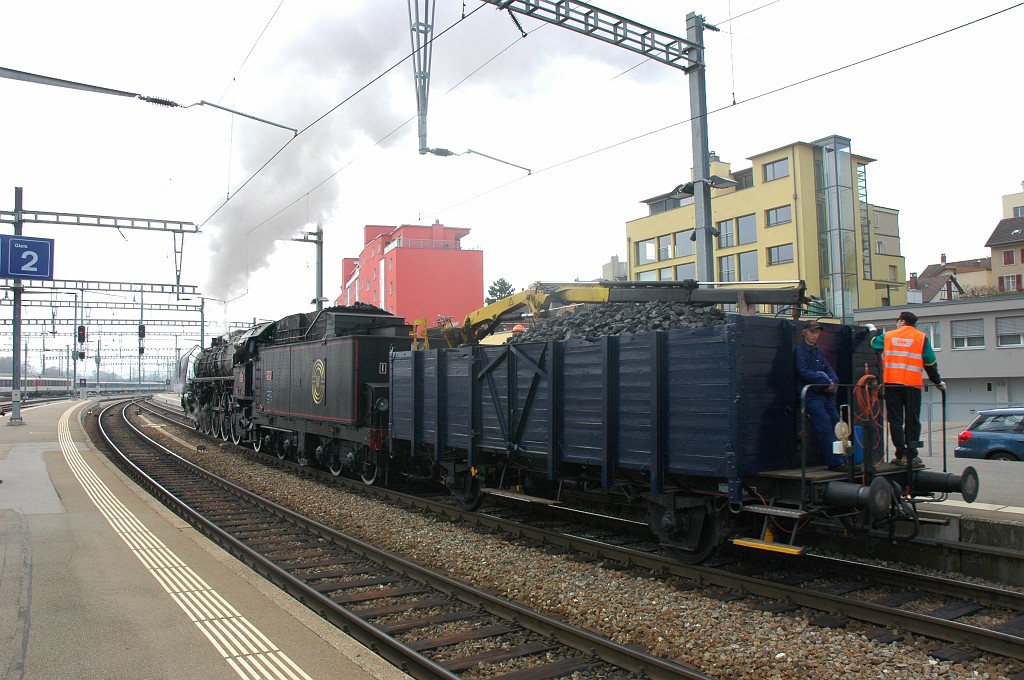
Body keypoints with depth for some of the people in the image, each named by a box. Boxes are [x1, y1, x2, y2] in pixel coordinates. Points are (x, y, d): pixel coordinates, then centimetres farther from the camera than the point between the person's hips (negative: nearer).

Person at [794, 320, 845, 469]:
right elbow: (804, 373, -13)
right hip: (810, 394, -7)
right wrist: (826, 382, -12)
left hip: (825, 394, 7)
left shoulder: (819, 351, 21)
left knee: (836, 424, 2)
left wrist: (833, 382, -6)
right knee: (824, 426, -13)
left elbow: (829, 370, 16)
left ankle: (842, 459, 7)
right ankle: (834, 462, -11)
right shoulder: (800, 350, -2)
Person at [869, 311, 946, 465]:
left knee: (895, 420, 3)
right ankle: (912, 455, 2)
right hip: (912, 384, -1)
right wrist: (938, 382, 18)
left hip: (891, 383, 1)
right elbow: (930, 363, 7)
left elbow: (874, 343, 27)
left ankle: (901, 454, -1)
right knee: (912, 421, 4)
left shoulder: (888, 336, 10)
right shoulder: (922, 338, 7)